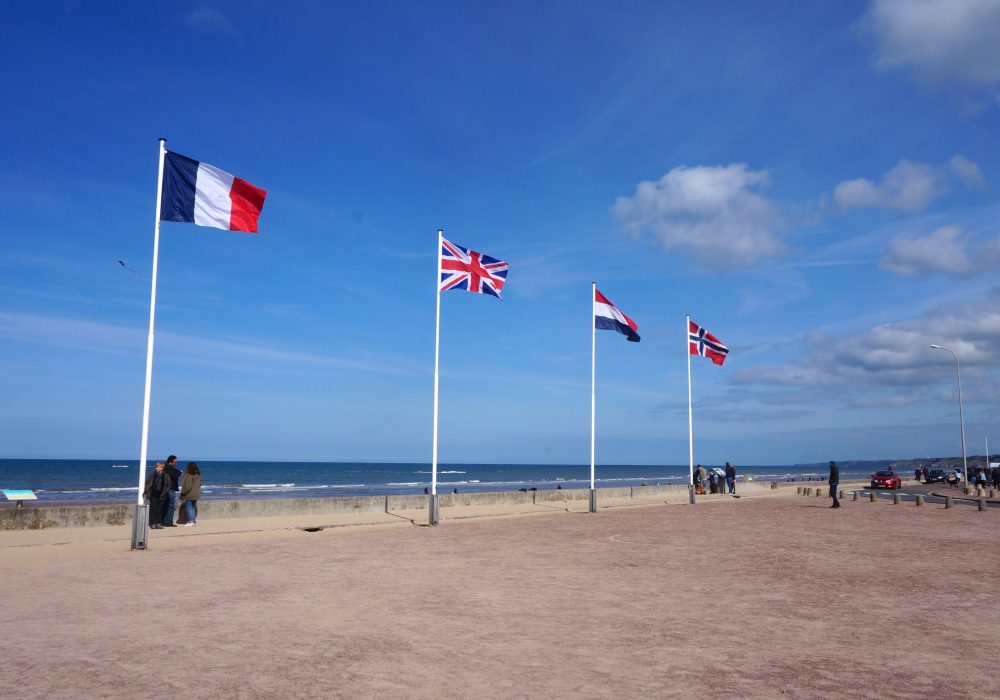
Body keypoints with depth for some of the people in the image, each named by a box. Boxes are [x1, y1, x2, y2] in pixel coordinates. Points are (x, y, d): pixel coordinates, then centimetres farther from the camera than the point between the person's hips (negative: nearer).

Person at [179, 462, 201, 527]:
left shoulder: (189, 475, -17)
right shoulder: (198, 475, 6)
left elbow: (188, 486, -19)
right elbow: (199, 485, 11)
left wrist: (183, 493, -8)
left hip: (189, 495, -7)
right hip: (196, 494, 7)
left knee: (189, 508, -1)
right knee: (193, 507, 15)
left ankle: (190, 521, -4)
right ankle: (194, 520, 18)